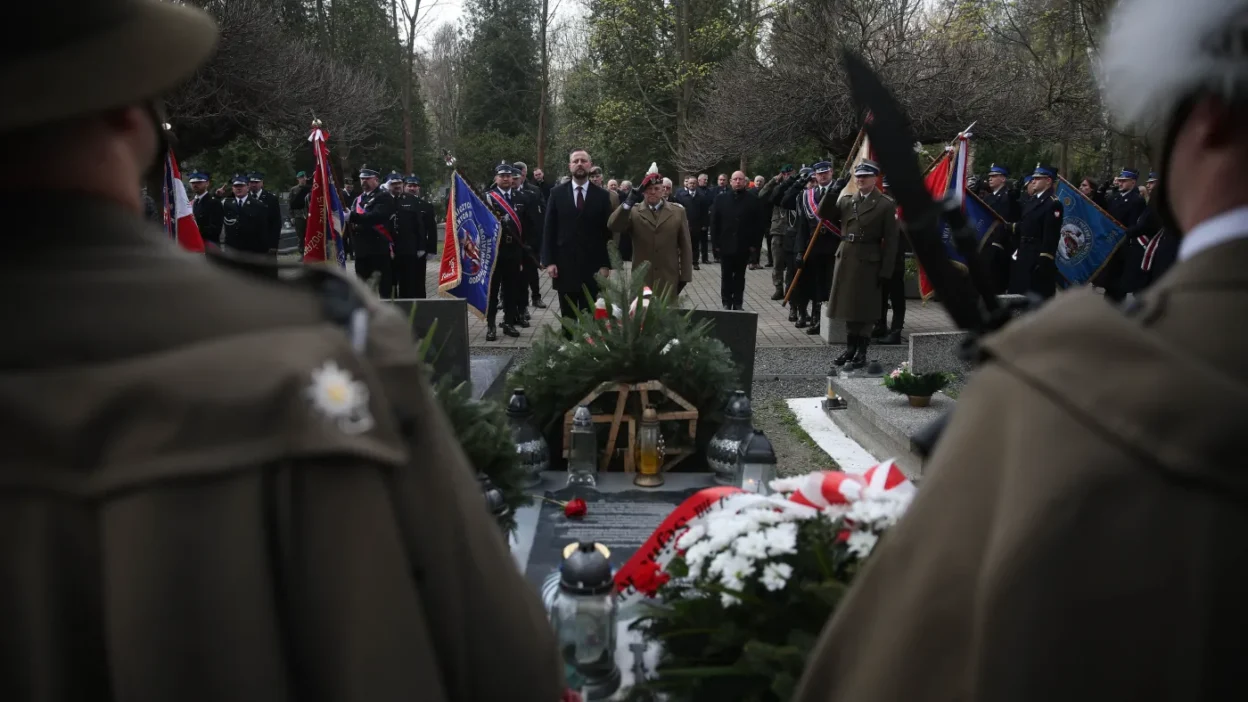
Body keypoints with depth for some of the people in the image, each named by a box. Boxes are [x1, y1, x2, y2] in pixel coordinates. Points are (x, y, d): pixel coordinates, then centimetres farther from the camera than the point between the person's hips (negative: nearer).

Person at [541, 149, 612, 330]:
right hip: (564, 265, 1)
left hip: (591, 266, -1)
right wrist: (549, 261, -5)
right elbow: (549, 230, 3)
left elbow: (608, 232, 2)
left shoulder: (602, 195, 2)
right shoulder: (557, 193, 4)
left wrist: (605, 264, -3)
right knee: (567, 317, 7)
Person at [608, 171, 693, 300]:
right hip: (641, 278, 0)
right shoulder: (633, 212, 4)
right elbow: (613, 226, -13)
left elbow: (685, 246, 7)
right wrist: (629, 203, -23)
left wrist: (685, 276, 3)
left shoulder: (678, 212, 7)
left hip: (669, 278, 0)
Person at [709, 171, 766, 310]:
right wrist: (716, 242, -3)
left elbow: (759, 224, -2)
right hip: (726, 245, 1)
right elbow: (714, 222, 3)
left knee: (740, 276, 8)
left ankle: (738, 303, 14)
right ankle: (726, 302, 12)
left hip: (744, 246, -1)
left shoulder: (753, 200, -1)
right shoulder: (721, 199, 3)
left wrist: (755, 243, -6)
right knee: (726, 276, 6)